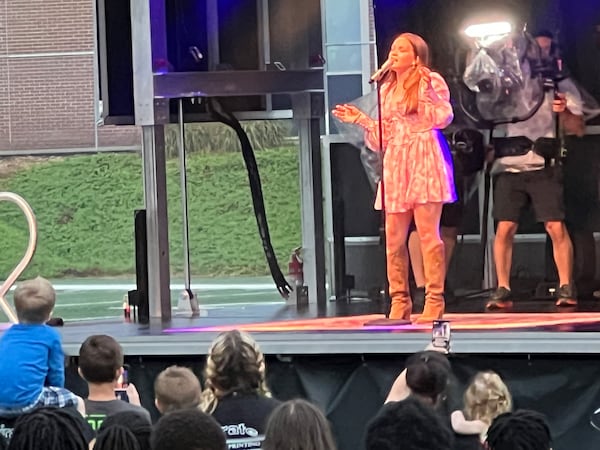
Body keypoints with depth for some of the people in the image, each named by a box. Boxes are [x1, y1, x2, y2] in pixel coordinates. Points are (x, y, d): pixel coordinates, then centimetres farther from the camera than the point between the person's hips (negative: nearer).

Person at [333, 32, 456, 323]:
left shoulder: (430, 81, 3)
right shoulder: (386, 89, 19)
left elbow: (444, 118, -10)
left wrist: (428, 92, -19)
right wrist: (361, 121, 7)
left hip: (424, 161, -6)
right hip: (395, 164, 6)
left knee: (428, 232, -9)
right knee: (394, 239, 1)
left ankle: (434, 301, -6)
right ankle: (399, 302, 7)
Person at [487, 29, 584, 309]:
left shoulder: (561, 85, 7)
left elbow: (578, 129, -1)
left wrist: (564, 111, -20)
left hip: (544, 166, -2)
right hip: (510, 165, 2)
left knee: (556, 227, -10)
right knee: (505, 228, -5)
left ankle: (566, 288, -4)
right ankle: (502, 290, -1)